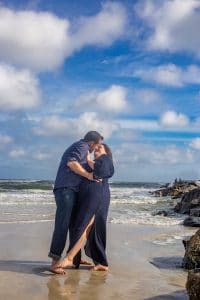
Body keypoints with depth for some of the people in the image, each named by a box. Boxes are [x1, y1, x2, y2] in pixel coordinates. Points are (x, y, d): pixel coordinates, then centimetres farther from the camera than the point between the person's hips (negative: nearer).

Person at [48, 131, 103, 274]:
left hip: (72, 191, 11)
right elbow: (71, 162, -21)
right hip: (66, 189, -11)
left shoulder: (80, 147, 26)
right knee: (62, 226, -14)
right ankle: (55, 262, -16)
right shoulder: (82, 146, -5)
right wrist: (88, 175, -16)